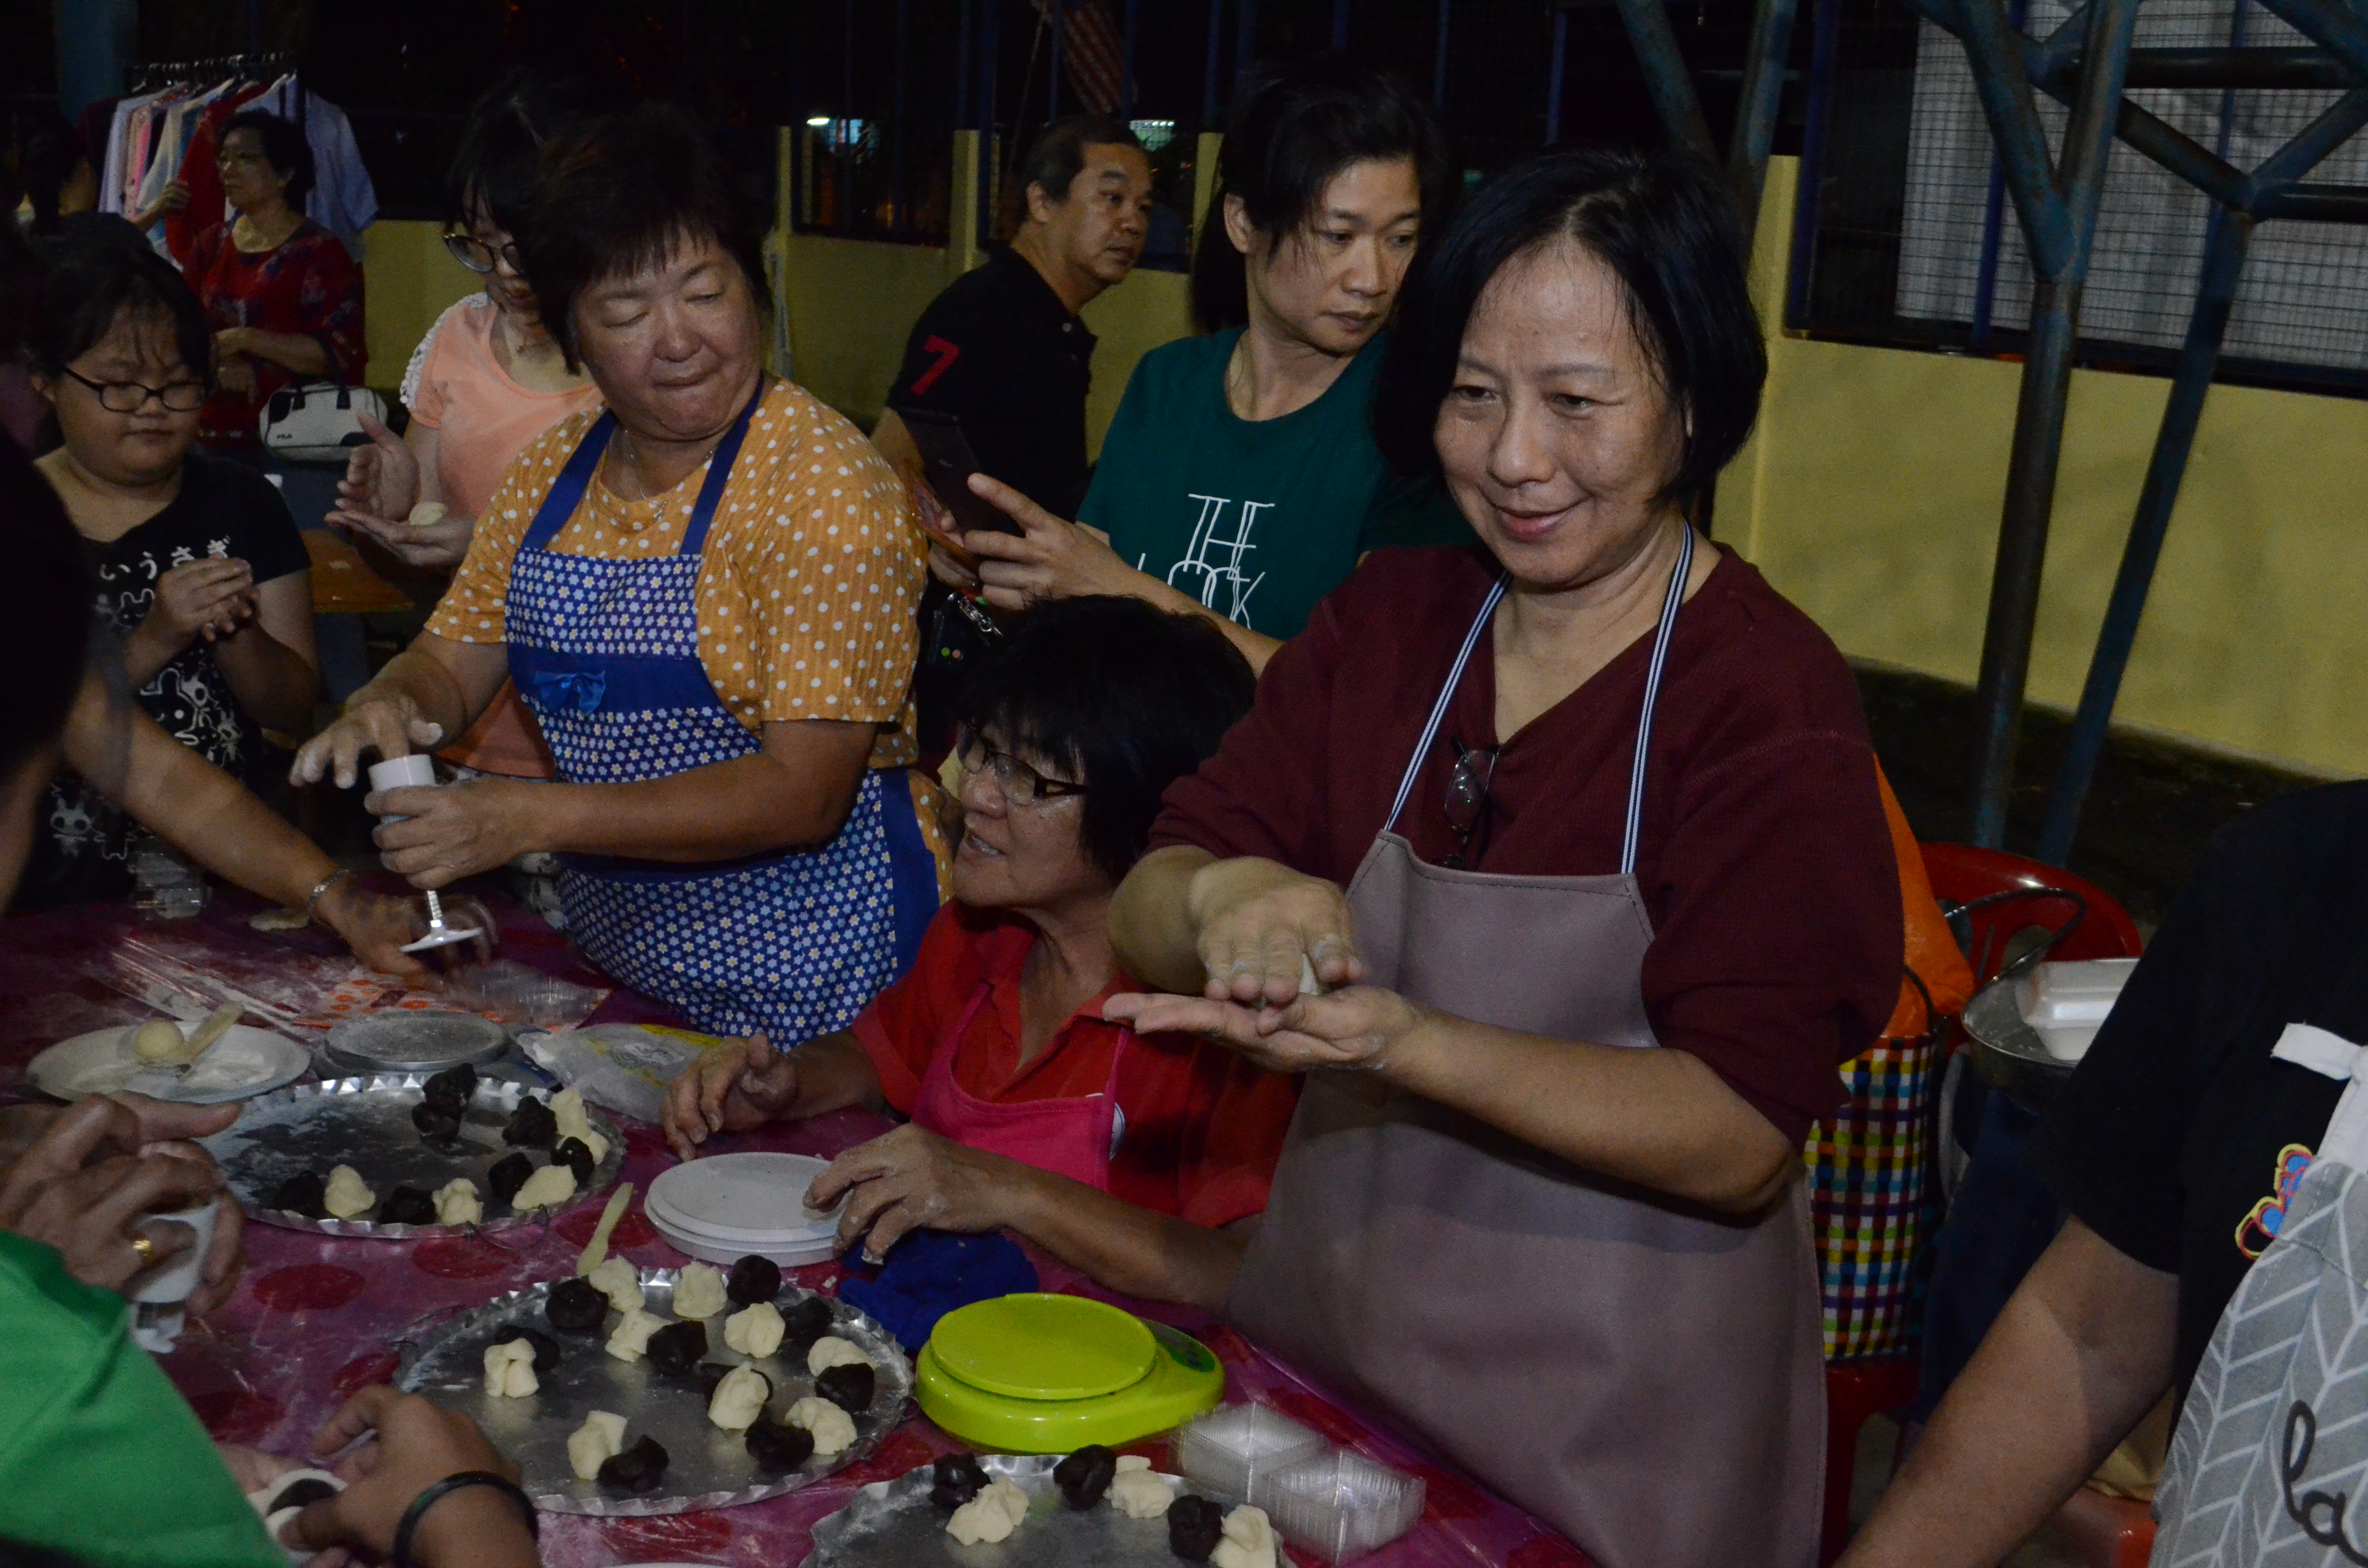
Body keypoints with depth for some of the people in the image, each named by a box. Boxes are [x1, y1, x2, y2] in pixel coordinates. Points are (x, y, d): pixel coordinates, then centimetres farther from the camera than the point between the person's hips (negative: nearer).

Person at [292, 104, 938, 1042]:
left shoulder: (822, 482, -15)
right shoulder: (552, 473, 6)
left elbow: (805, 792, -21)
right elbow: (454, 660, 13)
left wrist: (535, 817, -27)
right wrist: (389, 706, -11)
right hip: (606, 947, 6)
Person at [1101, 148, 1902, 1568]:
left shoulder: (1772, 699, -15)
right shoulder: (1388, 618, 0)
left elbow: (1740, 1141, -22)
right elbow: (1142, 912, -4)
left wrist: (1399, 1041, -34)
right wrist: (1224, 899, -27)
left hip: (1616, 1421, -4)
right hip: (1322, 1332, 5)